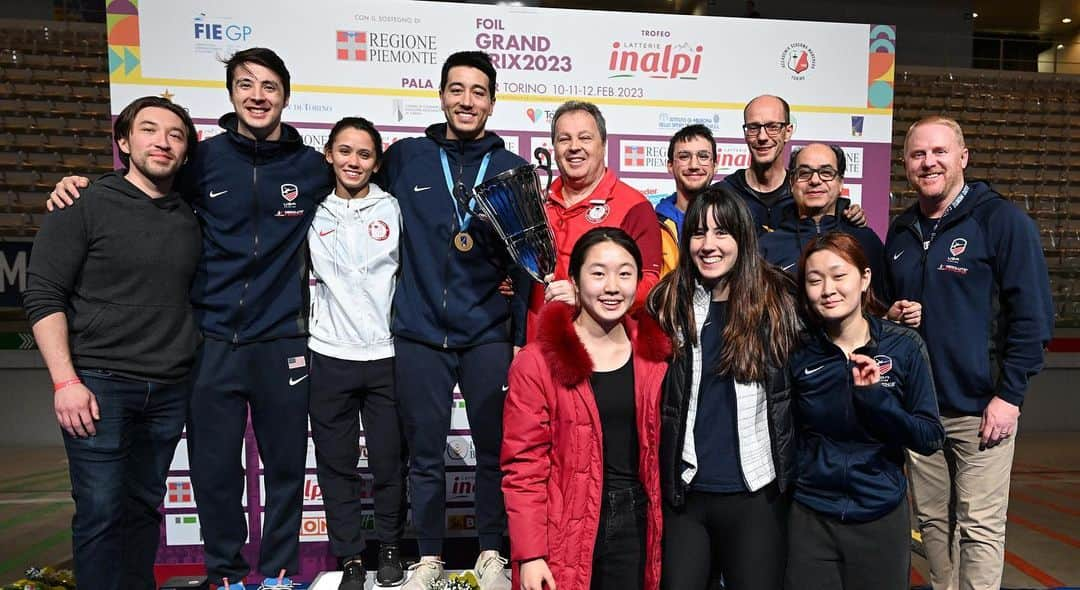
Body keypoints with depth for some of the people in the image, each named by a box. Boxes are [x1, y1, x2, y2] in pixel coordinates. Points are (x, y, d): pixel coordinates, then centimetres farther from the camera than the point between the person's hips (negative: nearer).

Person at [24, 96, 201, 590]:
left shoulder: (189, 220, 10)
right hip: (100, 384, -4)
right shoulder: (84, 207, -3)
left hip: (170, 390, 4)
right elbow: (43, 296, -7)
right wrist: (65, 381, -14)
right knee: (100, 512, -1)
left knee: (145, 507, 12)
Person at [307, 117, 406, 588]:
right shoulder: (315, 214, 7)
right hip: (329, 357, 1)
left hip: (386, 355, -1)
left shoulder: (392, 208, 4)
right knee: (336, 464, 8)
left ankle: (389, 546, 27)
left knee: (389, 461, 7)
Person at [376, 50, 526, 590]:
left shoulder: (513, 170, 3)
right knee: (424, 454, 10)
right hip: (418, 334, 1)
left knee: (495, 450, 8)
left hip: (489, 335, 0)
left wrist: (523, 337, -5)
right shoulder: (405, 157, 4)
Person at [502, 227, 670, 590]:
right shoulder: (538, 362, -11)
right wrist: (529, 554, -13)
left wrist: (659, 524, 9)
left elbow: (656, 446, 11)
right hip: (565, 533, -3)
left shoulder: (654, 354, 3)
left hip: (636, 523, 4)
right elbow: (523, 465, -10)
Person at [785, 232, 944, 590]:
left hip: (881, 518, 0)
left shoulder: (904, 347, -7)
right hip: (811, 520, 0)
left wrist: (875, 396, -21)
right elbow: (788, 436, 3)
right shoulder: (799, 354, -6)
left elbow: (931, 439, -8)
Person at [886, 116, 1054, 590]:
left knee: (979, 527, 3)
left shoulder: (1002, 220, -6)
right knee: (932, 520, 15)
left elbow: (1032, 315, -9)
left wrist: (1009, 395, -13)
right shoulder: (901, 231, 10)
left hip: (981, 408, -5)